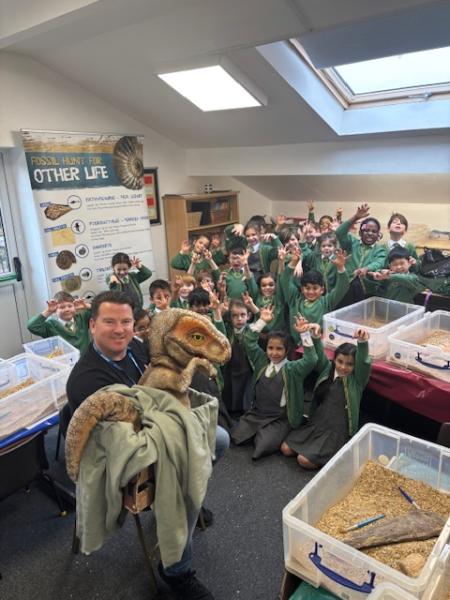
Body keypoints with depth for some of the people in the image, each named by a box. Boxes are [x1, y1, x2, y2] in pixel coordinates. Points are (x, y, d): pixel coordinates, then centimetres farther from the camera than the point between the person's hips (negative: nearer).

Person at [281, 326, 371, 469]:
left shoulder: (357, 380, -10)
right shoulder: (327, 370, 2)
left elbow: (363, 361, -28)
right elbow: (319, 355, -11)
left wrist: (363, 342, -50)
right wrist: (316, 336, -34)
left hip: (337, 430, -5)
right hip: (316, 423, 6)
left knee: (304, 460, -15)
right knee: (286, 449, 1)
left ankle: (333, 453, 7)